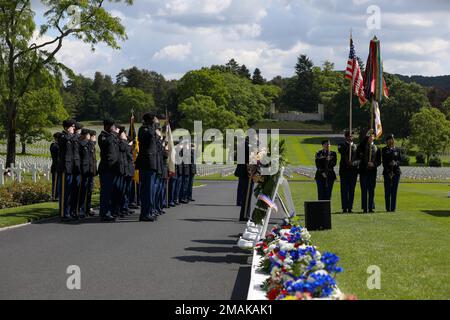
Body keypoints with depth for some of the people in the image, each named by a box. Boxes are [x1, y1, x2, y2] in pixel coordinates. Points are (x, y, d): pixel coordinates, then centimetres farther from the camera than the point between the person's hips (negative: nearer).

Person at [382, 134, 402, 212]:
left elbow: (400, 160, 7)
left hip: (396, 172, 1)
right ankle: (388, 208, 4)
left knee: (394, 191, 0)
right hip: (387, 172, -1)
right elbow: (384, 162, -1)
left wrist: (395, 163, -16)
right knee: (387, 191, -2)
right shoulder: (384, 150, 6)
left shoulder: (397, 150, 11)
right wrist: (389, 172, -10)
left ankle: (393, 208, 4)